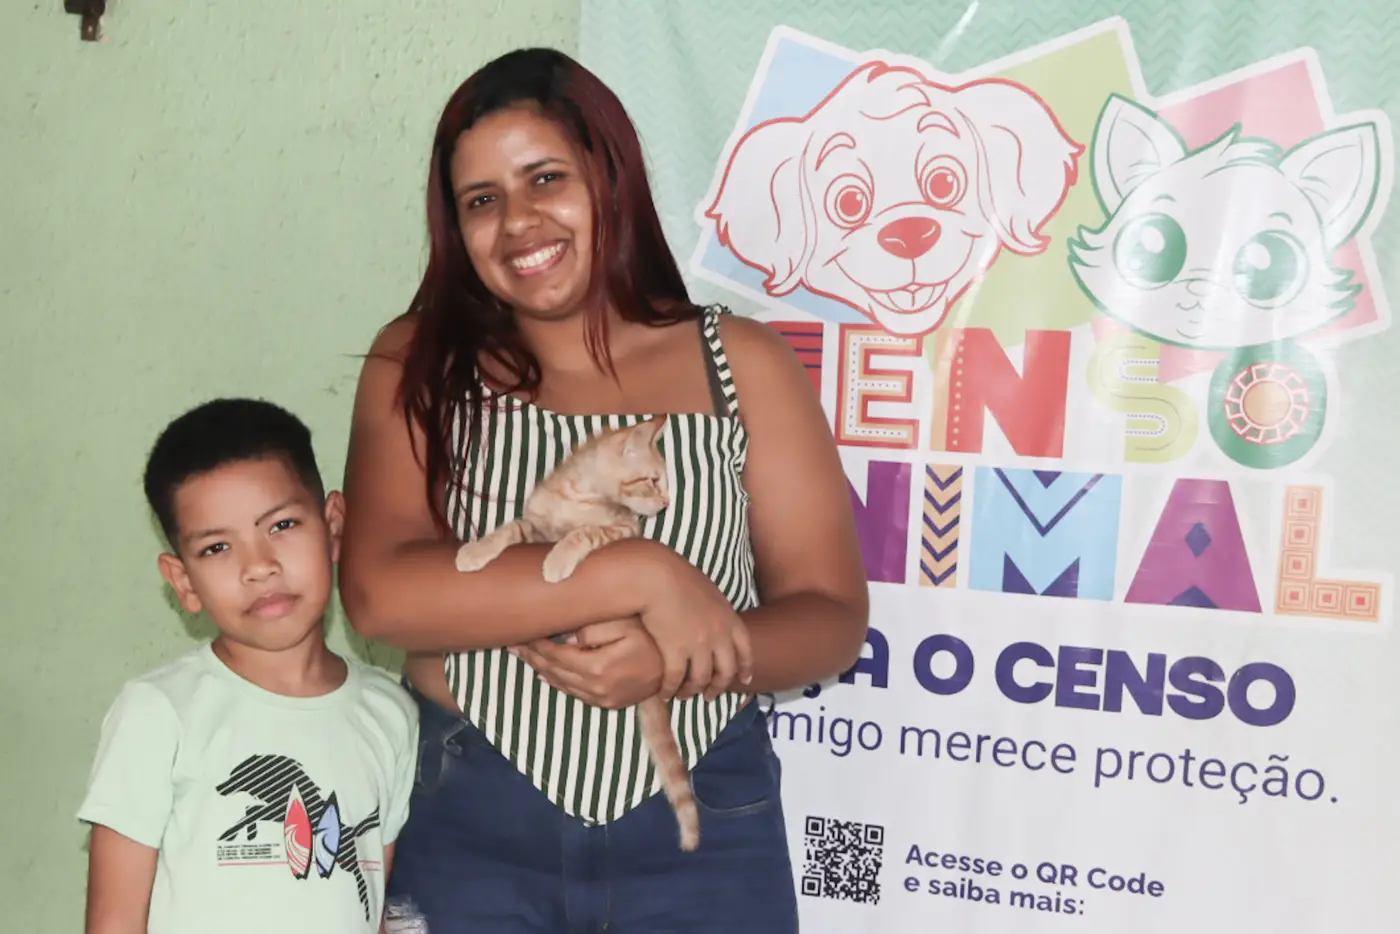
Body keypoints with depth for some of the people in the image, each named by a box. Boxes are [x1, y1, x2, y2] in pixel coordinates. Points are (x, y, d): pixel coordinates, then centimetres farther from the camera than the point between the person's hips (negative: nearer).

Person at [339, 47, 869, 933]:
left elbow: (832, 617, -3)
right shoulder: (418, 363, -2)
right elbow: (381, 592, -16)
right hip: (473, 821, 0)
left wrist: (667, 665, -20)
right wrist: (641, 574, -22)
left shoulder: (743, 363, -3)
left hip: (705, 826, 0)